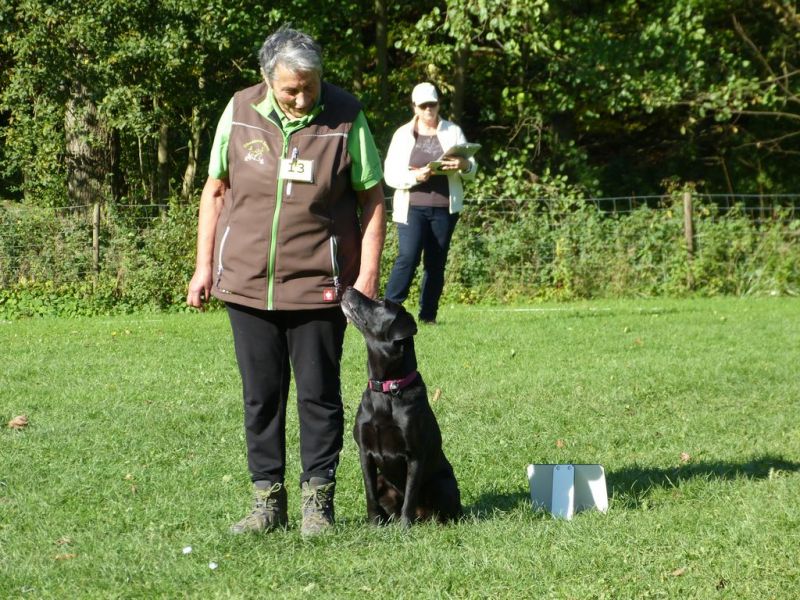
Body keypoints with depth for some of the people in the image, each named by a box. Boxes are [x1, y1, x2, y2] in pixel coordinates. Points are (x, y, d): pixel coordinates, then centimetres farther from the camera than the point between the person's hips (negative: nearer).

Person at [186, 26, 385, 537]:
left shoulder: (346, 117, -7)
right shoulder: (240, 113, 0)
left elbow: (372, 199, -2)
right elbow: (216, 190, 9)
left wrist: (368, 276, -8)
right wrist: (204, 265, 7)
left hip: (318, 285, -2)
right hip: (247, 283, 3)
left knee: (319, 394, 2)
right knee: (261, 396, 8)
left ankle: (318, 500, 12)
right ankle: (268, 501, 16)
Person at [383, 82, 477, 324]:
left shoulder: (453, 132, 10)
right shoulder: (403, 134, 7)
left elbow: (472, 171, 7)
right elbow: (390, 174, 1)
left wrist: (464, 166, -18)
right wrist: (415, 176, -18)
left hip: (444, 207, 2)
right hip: (412, 207, -2)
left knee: (436, 262, 3)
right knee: (408, 257, -17)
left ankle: (428, 314, 10)